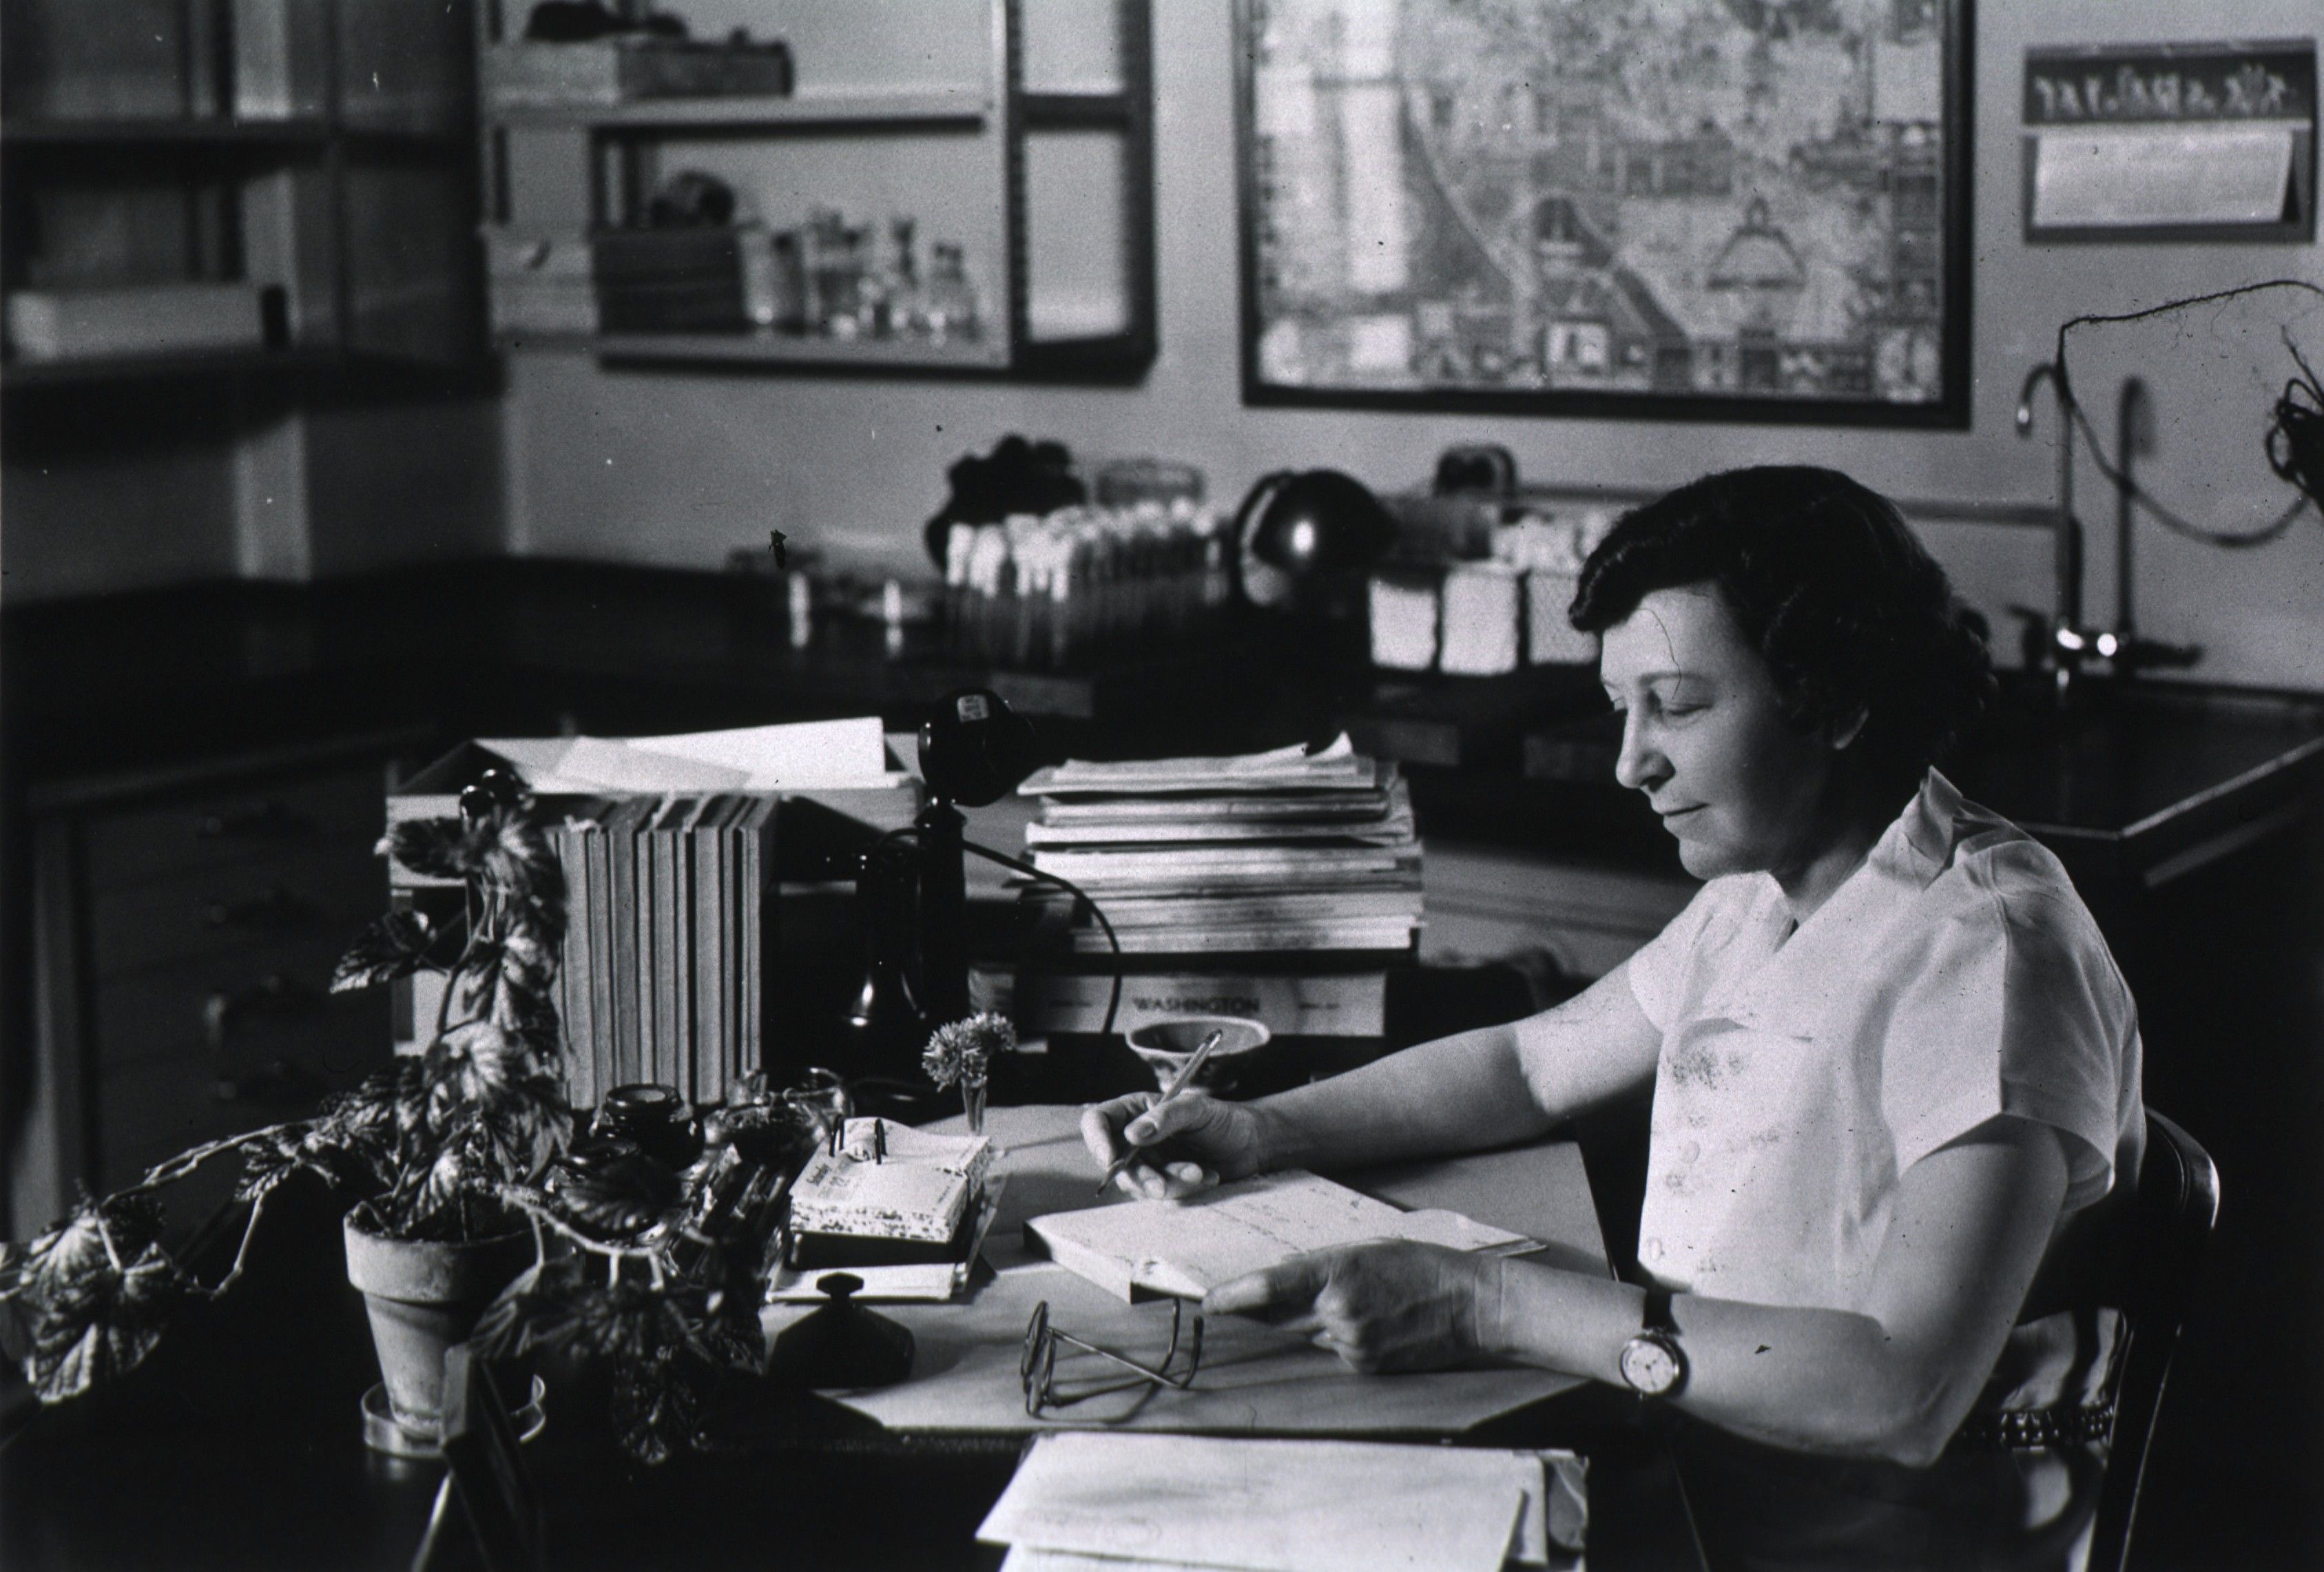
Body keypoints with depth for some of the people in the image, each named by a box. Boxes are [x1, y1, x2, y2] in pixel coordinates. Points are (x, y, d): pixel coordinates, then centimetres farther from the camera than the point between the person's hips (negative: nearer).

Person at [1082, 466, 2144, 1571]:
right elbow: (1540, 1062, 22)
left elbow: (1904, 1394, -29)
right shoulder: (1761, 892, 9)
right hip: (1692, 1449, 8)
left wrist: (1492, 1306, -30)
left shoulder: (1983, 950, -21)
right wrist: (1257, 1133, 7)